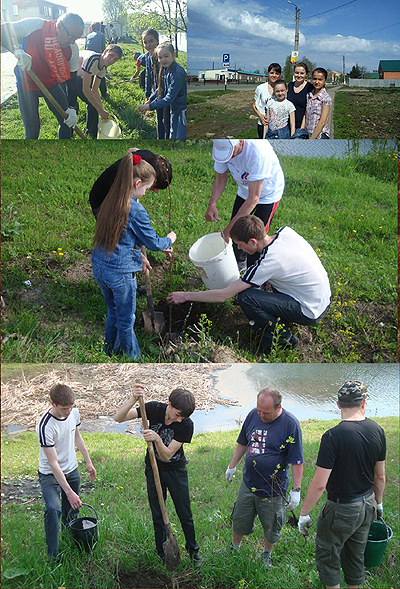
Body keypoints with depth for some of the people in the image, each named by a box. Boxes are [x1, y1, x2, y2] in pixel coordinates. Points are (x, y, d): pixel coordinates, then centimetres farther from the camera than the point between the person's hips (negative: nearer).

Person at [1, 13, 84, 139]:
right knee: (32, 131, -4)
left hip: (51, 84, 4)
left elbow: (71, 78, -7)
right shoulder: (34, 25, -24)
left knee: (68, 122, 3)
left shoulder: (73, 49, -13)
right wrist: (17, 50, -35)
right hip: (27, 84, -4)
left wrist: (71, 108, -15)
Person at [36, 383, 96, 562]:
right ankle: (52, 558, -15)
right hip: (50, 474, -6)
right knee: (53, 509, -26)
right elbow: (53, 463, -28)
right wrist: (69, 492, -28)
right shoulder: (45, 426, -31)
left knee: (71, 512, 14)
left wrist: (88, 462, 15)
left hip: (72, 470, 6)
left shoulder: (74, 412, -10)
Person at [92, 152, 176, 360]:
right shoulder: (135, 210, -19)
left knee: (113, 312, 25)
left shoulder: (109, 202, 4)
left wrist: (140, 256, 19)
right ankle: (131, 357, 25)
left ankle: (110, 351, 39)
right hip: (120, 273, -7)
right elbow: (153, 243, -8)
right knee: (126, 321, 10)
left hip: (99, 268, 7)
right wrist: (169, 239, 11)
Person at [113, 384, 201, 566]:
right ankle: (162, 552, 32)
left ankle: (193, 549, 34)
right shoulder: (154, 409, -21)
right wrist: (133, 399, -46)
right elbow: (118, 418, -29)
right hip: (153, 469, 1)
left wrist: (157, 439, -45)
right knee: (157, 515, 11)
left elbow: (167, 455, -25)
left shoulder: (186, 425, -24)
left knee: (185, 514, 9)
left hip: (176, 471, -1)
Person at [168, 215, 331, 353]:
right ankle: (282, 319, 18)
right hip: (325, 298, 9)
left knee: (246, 298, -18)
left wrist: (186, 296, -10)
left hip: (311, 312, -9)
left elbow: (223, 295, -20)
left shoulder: (267, 263, -26)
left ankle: (283, 337, -1)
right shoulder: (286, 231, -7)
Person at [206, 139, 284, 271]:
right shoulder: (223, 147, -23)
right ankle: (239, 262, 40)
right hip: (245, 191, 6)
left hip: (268, 194, -6)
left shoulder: (257, 152, -42)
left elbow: (253, 199, -40)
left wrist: (229, 228, -40)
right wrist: (212, 204, -25)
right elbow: (221, 178, -6)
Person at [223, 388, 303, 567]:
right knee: (239, 520, 20)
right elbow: (242, 442, 12)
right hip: (248, 483, 4)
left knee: (271, 527, 14)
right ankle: (233, 548, 45)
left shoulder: (291, 424, -20)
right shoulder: (253, 415, -5)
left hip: (273, 489, -4)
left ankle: (266, 556, 40)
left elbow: (297, 461, -15)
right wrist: (232, 466, 17)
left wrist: (296, 490, -14)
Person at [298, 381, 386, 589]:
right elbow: (380, 476, 7)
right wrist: (378, 502, 23)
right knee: (356, 555, 23)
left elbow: (319, 484, -23)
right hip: (367, 506, 6)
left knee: (327, 555, 14)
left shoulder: (333, 436, -25)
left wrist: (304, 513, -11)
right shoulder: (377, 431, -6)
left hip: (341, 509, -6)